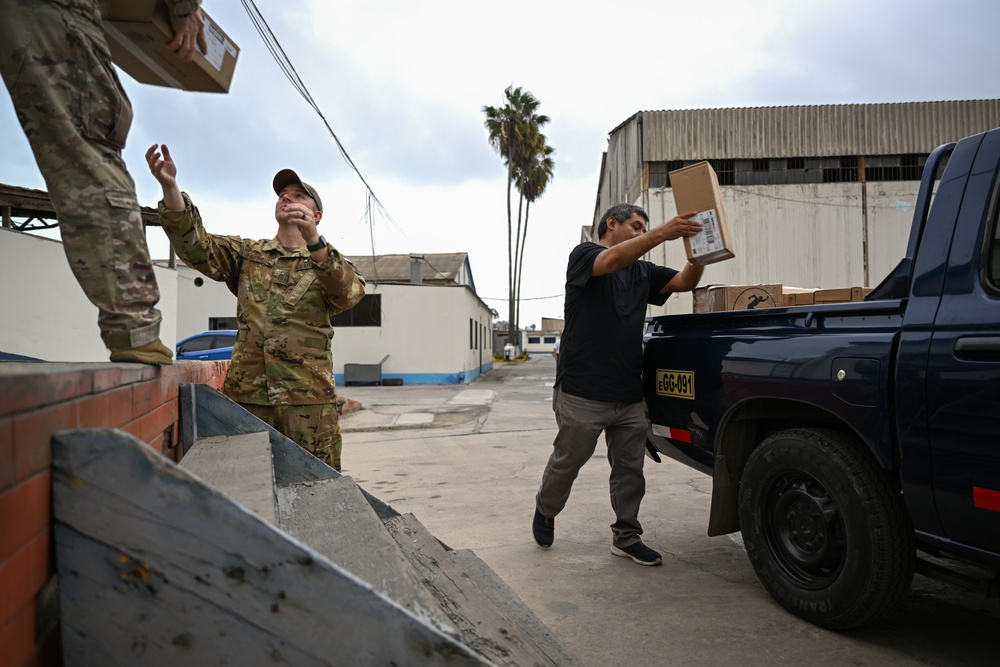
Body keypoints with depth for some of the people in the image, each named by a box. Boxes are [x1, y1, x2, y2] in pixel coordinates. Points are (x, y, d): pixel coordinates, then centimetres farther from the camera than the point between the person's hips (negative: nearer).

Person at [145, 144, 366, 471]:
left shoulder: (329, 261, 8)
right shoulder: (247, 253, 16)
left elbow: (350, 293, -13)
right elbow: (196, 246, -1)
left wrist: (314, 241, -28)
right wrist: (169, 187, -15)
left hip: (308, 397, -2)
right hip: (247, 393, 2)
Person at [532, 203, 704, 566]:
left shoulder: (642, 271, 17)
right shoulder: (584, 254, -3)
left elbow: (685, 281, 9)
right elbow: (611, 261, -24)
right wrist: (661, 233, -34)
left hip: (630, 395, 6)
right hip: (582, 393, -6)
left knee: (630, 469, 10)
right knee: (567, 462, 9)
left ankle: (626, 537, 24)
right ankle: (545, 511, 34)